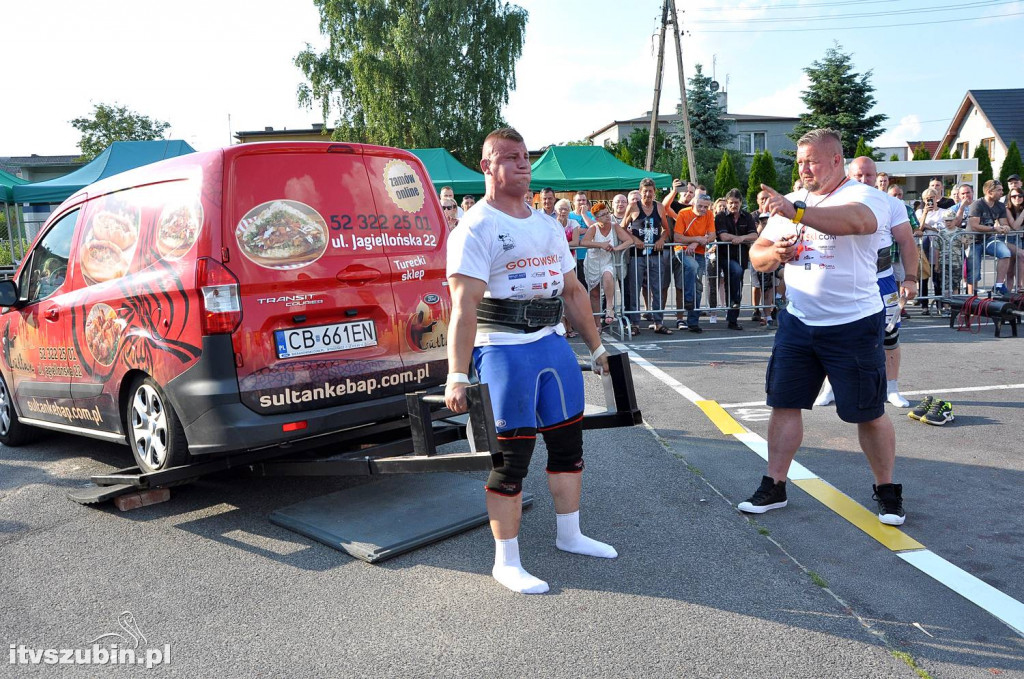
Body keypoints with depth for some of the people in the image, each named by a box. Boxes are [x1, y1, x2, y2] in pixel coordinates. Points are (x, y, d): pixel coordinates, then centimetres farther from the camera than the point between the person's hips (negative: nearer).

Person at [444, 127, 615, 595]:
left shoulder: (547, 226, 15)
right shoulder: (476, 228, -9)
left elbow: (573, 290, 21)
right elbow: (464, 304, -18)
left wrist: (595, 346, 21)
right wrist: (457, 376, -25)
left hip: (553, 344, 8)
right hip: (504, 349, -7)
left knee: (568, 442, 15)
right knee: (511, 457, -1)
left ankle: (569, 535, 35)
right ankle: (506, 561, 15)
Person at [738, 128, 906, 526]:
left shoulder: (865, 197, -9)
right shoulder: (791, 203, 10)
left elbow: (856, 221, -35)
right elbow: (757, 255, 9)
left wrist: (796, 210, -42)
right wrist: (775, 253, -13)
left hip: (854, 325, -5)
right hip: (798, 322, 5)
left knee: (868, 413, 5)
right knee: (784, 403, 7)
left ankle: (887, 490, 24)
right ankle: (774, 486, 18)